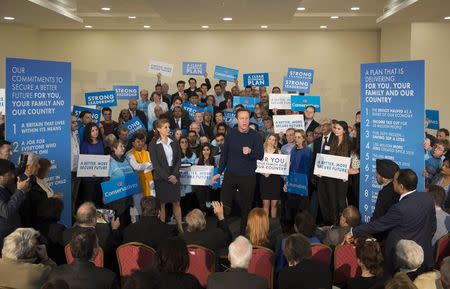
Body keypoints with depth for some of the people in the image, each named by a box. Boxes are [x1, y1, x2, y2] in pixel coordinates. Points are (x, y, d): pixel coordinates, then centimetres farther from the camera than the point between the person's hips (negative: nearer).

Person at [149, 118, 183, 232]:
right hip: (161, 178, -3)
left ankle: (180, 227, 13)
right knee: (162, 204, 3)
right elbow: (155, 164, -8)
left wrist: (174, 175, -7)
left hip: (174, 177, 3)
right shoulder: (154, 145, -4)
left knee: (176, 203, 7)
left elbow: (178, 160, 7)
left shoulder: (174, 143, 7)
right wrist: (167, 177, -13)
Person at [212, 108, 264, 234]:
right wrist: (219, 173, 9)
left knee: (246, 207, 8)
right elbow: (224, 154, 10)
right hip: (230, 175, 2)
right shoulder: (230, 134, 3)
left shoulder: (255, 136, -3)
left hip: (248, 177, -1)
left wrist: (250, 152, -29)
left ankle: (243, 232, 20)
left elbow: (260, 155, -9)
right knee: (224, 205, -3)